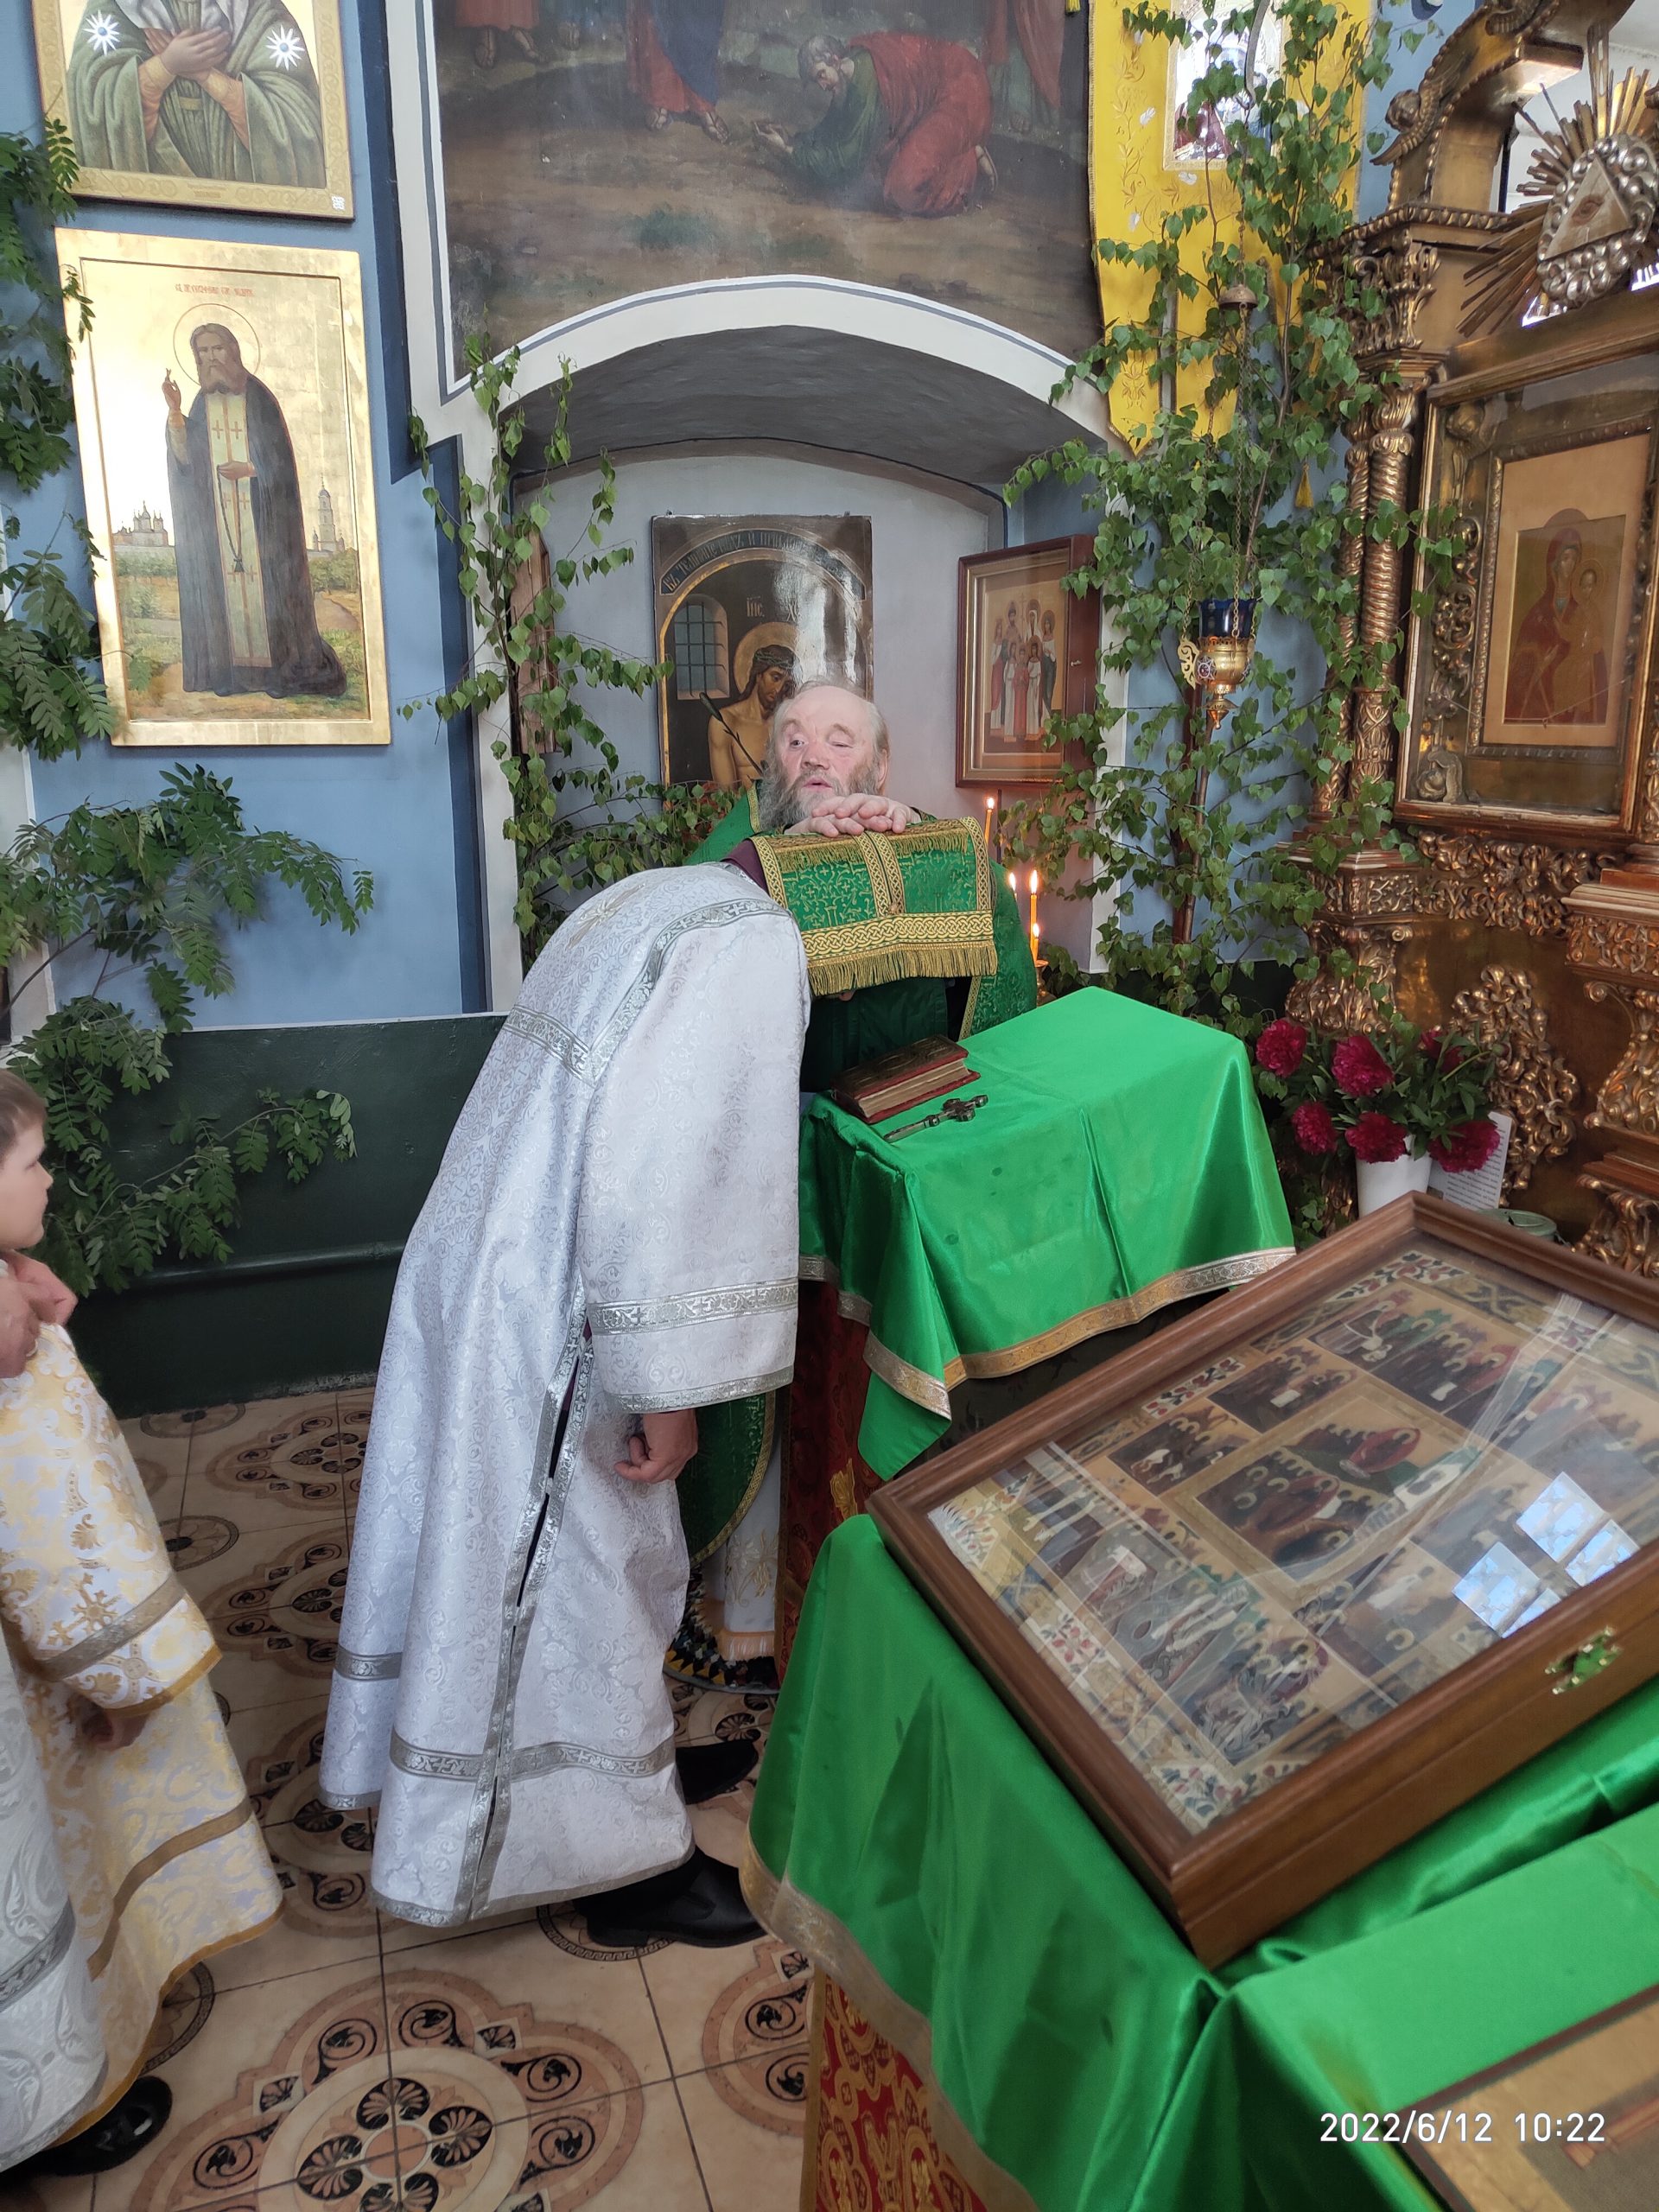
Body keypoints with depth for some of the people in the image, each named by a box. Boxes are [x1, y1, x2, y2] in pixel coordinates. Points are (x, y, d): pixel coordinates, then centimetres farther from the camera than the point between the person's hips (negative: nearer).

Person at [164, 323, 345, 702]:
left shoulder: (259, 398, -2)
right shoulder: (203, 403, 10)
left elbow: (282, 459, -4)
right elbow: (186, 457, 2)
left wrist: (248, 470, -16)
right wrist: (174, 410, -8)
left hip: (259, 514, -4)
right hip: (217, 514, 4)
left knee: (267, 583, -4)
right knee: (225, 583, 2)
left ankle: (282, 669, 1)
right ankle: (233, 669, 4)